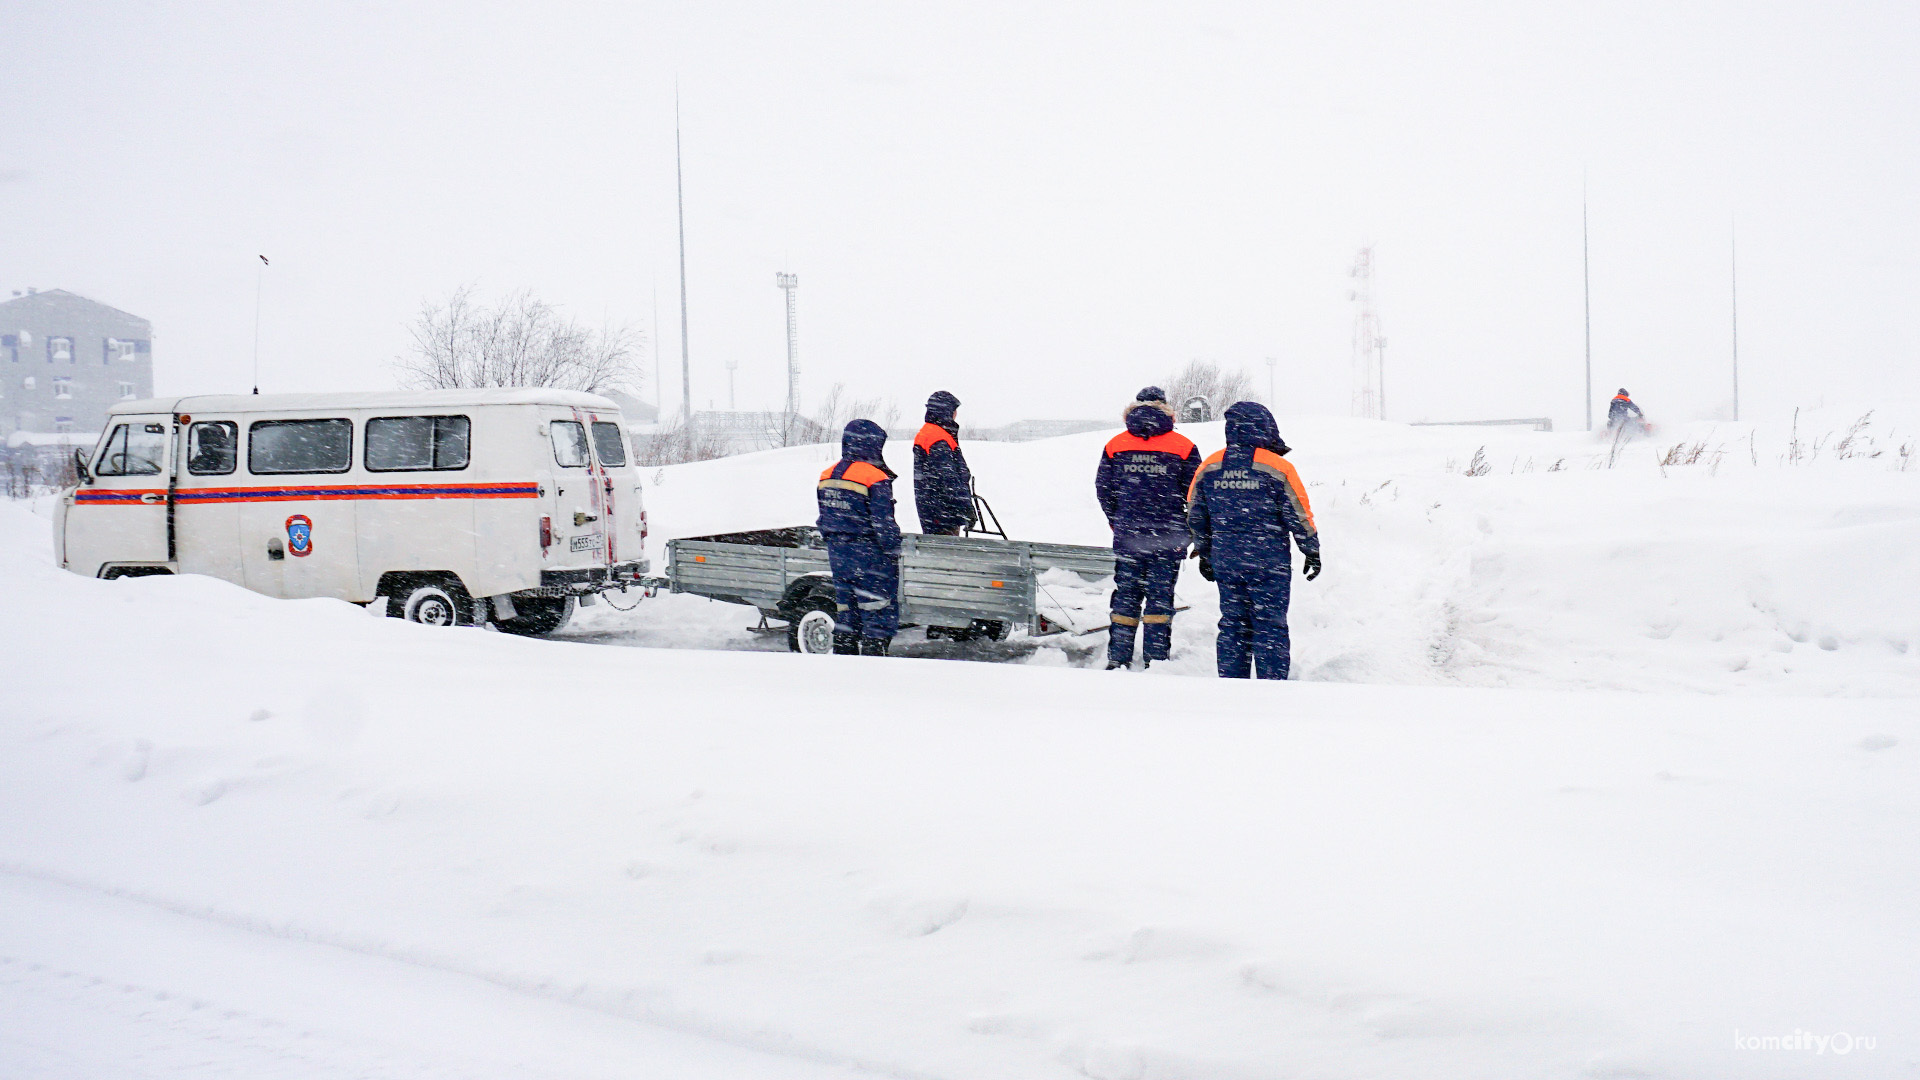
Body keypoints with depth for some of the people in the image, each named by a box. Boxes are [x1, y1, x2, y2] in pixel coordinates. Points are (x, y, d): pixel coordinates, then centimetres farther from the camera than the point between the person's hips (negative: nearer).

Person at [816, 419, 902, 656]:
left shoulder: (827, 476, 7)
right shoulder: (876, 479, -16)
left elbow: (823, 520, 14)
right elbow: (883, 523, -16)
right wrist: (894, 552, -7)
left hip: (838, 553, 7)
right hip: (869, 555, -7)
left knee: (846, 609, 15)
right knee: (879, 609, 1)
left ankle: (843, 652, 17)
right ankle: (873, 653, -1)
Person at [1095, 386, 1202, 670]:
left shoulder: (1115, 445, 5)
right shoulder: (1183, 447, -1)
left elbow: (1103, 488, 7)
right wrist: (1187, 530, 12)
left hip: (1127, 537, 2)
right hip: (1168, 538, -2)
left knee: (1125, 596, 10)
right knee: (1160, 597, 4)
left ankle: (1117, 658, 10)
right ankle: (1155, 660, 3)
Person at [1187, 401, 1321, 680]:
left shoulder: (1209, 468, 4)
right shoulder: (1278, 468, -9)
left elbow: (1196, 516, 11)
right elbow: (1298, 516, -4)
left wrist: (1203, 553, 23)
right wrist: (1312, 552, 8)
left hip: (1224, 562, 4)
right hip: (1269, 562, -4)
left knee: (1233, 626, 11)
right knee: (1270, 627, 3)